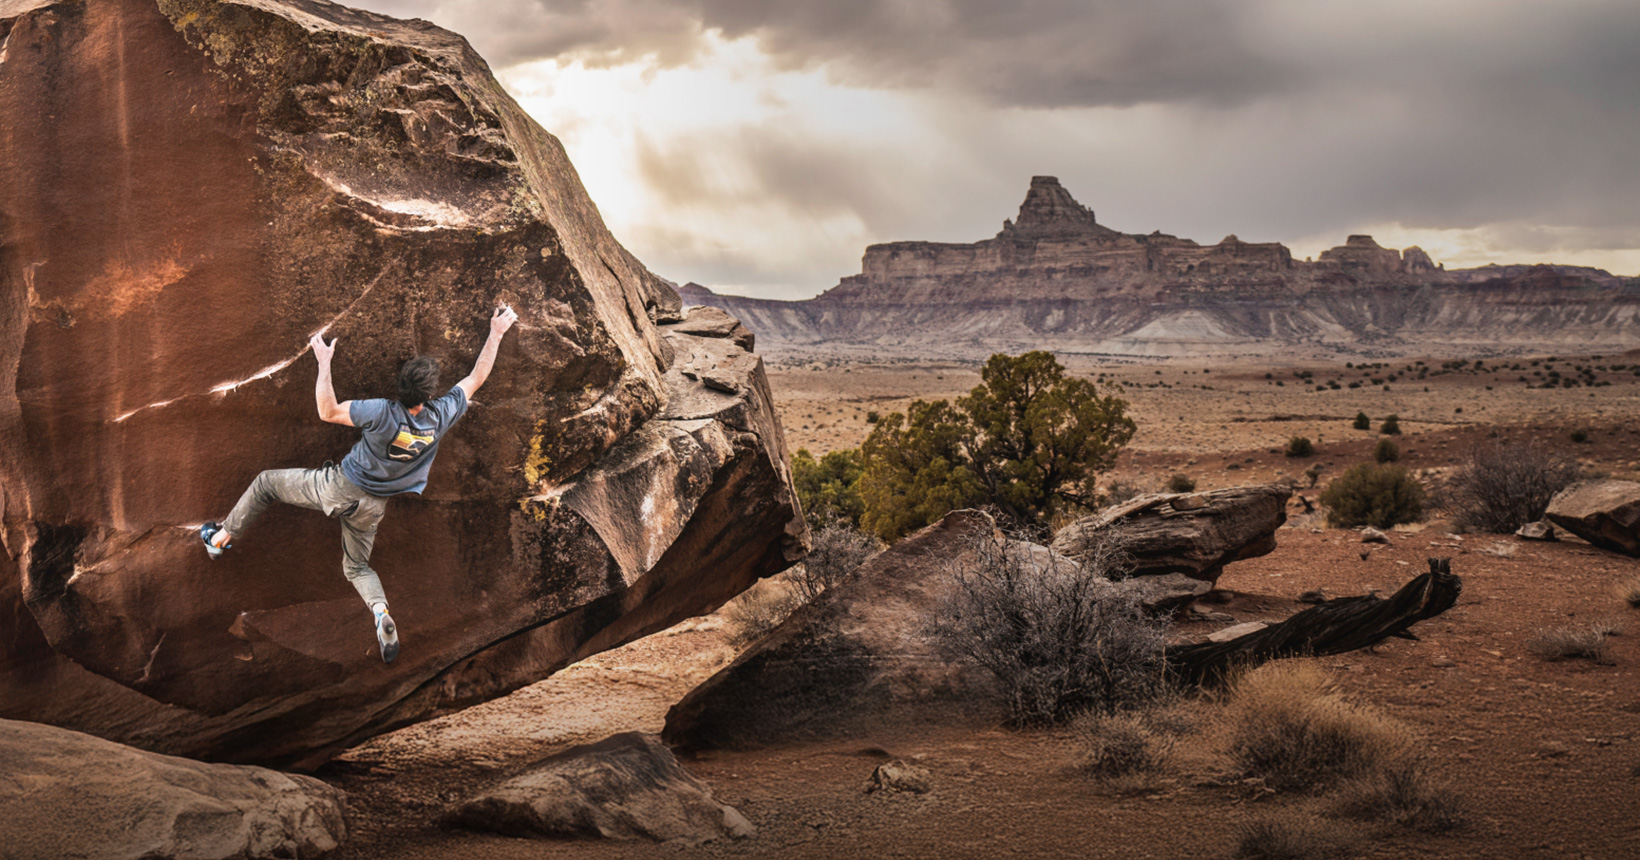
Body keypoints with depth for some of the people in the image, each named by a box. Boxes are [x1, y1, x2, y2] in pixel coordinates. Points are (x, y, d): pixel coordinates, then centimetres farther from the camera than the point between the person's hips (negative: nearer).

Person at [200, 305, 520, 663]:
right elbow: (477, 378, -5)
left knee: (266, 482, 19)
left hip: (339, 486, -4)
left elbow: (327, 412, -19)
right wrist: (496, 333, 1)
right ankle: (380, 611, -7)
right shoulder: (442, 415, -18)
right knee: (356, 566, 22)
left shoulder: (382, 413, -29)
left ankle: (221, 538, 29)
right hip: (372, 507, 4)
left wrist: (323, 362, -14)